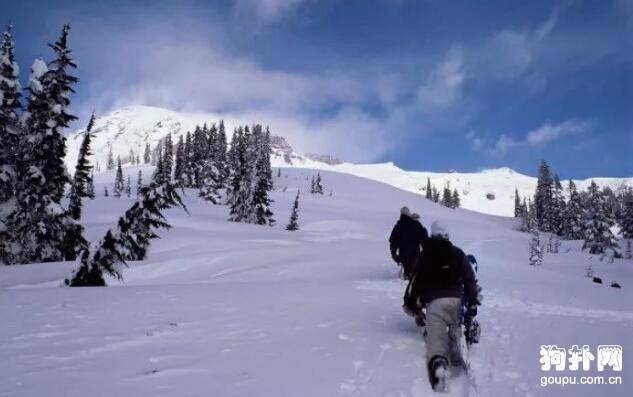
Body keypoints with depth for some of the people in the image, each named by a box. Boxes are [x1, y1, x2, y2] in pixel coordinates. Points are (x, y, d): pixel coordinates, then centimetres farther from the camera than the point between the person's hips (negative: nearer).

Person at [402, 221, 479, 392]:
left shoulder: (425, 254, 8)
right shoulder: (458, 253, 13)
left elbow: (417, 279, 8)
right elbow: (469, 278, 8)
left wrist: (411, 302, 16)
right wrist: (473, 302, 10)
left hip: (434, 300, -3)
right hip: (456, 298, 3)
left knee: (436, 335, -15)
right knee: (454, 328, 29)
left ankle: (437, 363, -42)